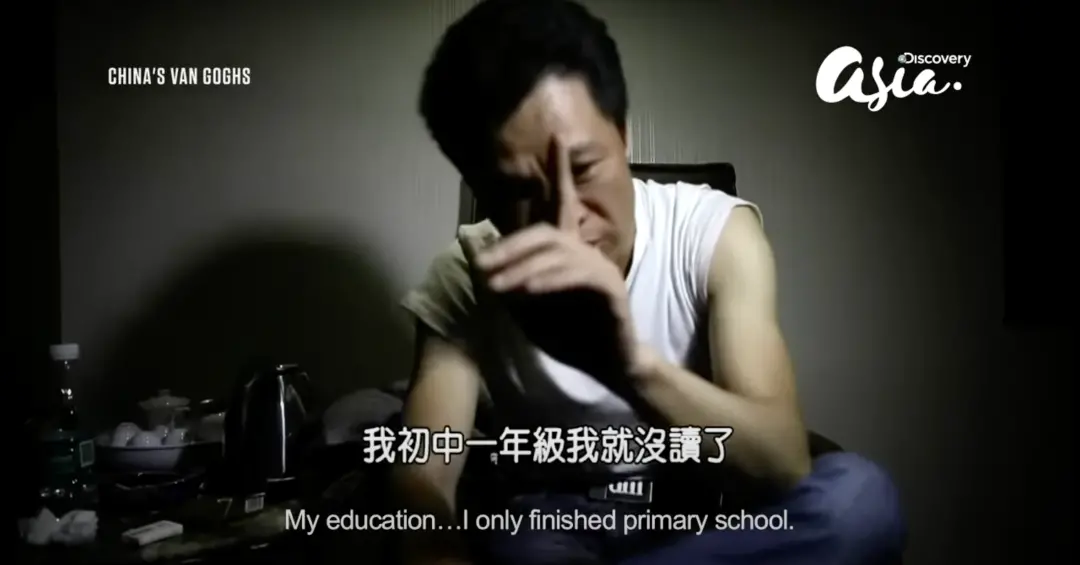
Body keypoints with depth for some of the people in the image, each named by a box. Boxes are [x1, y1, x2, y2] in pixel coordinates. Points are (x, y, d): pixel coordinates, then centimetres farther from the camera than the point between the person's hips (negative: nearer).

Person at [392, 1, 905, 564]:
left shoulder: (716, 232, -17)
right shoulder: (464, 279, -13)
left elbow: (784, 463, -28)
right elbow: (422, 480, -24)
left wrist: (635, 367, -49)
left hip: (704, 520, 3)